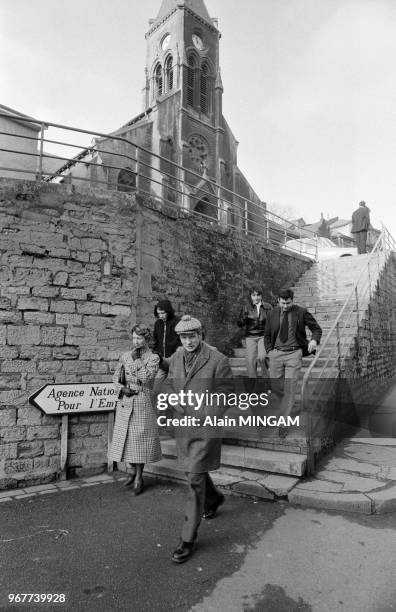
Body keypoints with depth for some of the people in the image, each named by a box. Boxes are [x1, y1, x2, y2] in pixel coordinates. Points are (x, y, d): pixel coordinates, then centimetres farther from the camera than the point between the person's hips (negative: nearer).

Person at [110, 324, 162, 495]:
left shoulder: (153, 358, -2)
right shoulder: (125, 356, 7)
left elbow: (146, 378, -16)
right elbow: (116, 378, 10)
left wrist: (137, 359, -13)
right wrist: (122, 389, -8)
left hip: (142, 402, -3)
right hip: (125, 402, 3)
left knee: (140, 439, 2)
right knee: (124, 437, 7)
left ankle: (138, 478, 18)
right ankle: (130, 471, 30)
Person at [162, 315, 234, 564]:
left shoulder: (218, 360, -14)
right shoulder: (176, 358, 2)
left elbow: (227, 391, -9)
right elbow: (169, 384, 16)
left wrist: (207, 414, -13)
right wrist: (176, 399, -3)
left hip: (206, 426, -6)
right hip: (183, 423, 6)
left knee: (195, 479, -5)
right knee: (193, 471, 23)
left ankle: (188, 539, 9)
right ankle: (214, 497, 54)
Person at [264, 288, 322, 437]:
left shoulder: (301, 312, -3)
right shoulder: (272, 314, 3)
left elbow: (317, 329, 5)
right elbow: (267, 335, 15)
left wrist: (314, 340, -16)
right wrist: (269, 351, 0)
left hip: (294, 354, -2)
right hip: (276, 353, 3)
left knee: (290, 389, -5)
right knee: (276, 388, 7)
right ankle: (287, 403, 40)